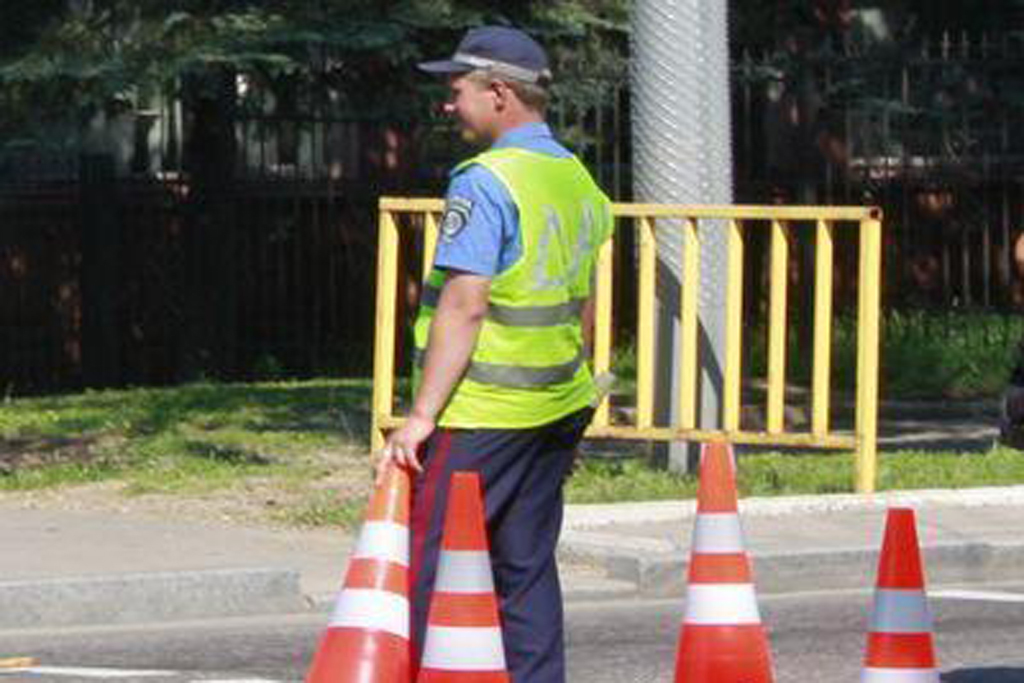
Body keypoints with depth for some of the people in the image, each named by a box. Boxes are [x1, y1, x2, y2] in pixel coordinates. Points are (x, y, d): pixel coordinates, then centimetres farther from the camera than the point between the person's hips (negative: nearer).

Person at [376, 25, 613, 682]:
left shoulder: (486, 183, -15)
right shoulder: (577, 179, 12)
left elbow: (464, 308, -20)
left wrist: (422, 414, -18)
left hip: (483, 411, -8)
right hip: (558, 408, 8)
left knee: (429, 565, -4)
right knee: (528, 566, 12)